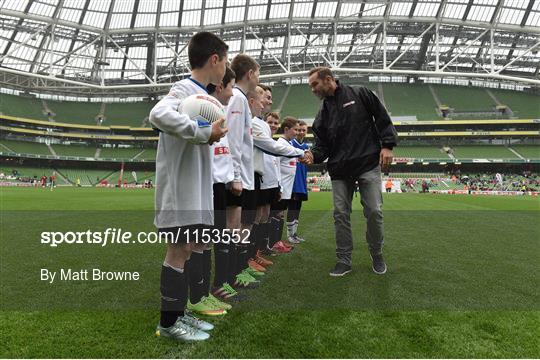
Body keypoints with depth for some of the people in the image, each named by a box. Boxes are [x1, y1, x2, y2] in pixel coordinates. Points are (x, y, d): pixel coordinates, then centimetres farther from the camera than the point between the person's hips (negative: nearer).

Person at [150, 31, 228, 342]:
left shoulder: (201, 94, 17)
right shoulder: (185, 88, -11)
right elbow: (159, 114, -31)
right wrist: (205, 133, -27)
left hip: (196, 190, 9)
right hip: (180, 189, -9)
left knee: (188, 250, 14)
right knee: (179, 251, -1)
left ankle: (179, 313, 28)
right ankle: (168, 322, 14)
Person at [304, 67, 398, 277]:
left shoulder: (360, 94, 3)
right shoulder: (324, 113, 13)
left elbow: (382, 118, 3)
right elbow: (322, 145, 7)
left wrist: (387, 145, -7)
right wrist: (313, 155, -14)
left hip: (368, 164, -3)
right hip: (339, 169, 4)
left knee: (374, 211, -3)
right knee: (341, 215, 1)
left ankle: (377, 255, 19)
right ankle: (344, 260, 12)